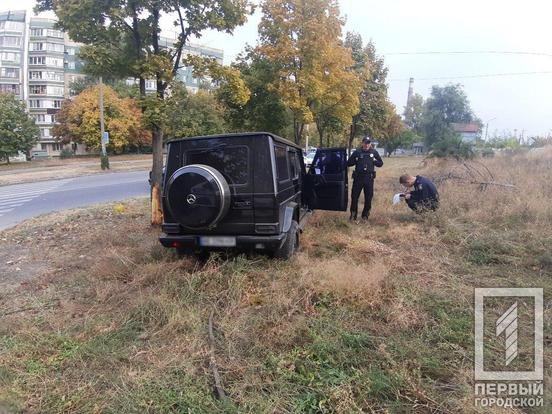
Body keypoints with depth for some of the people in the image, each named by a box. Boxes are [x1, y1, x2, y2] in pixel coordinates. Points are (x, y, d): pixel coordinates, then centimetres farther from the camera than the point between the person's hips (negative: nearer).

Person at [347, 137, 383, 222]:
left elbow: (380, 163, 13)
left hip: (369, 178, 1)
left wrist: (374, 161, -6)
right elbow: (348, 163, 5)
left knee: (368, 197, 5)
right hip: (358, 177, -1)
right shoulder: (357, 152, 3)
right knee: (354, 197, 0)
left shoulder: (374, 152, 7)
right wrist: (356, 161, -11)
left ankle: (365, 215, 19)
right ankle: (353, 215, 11)